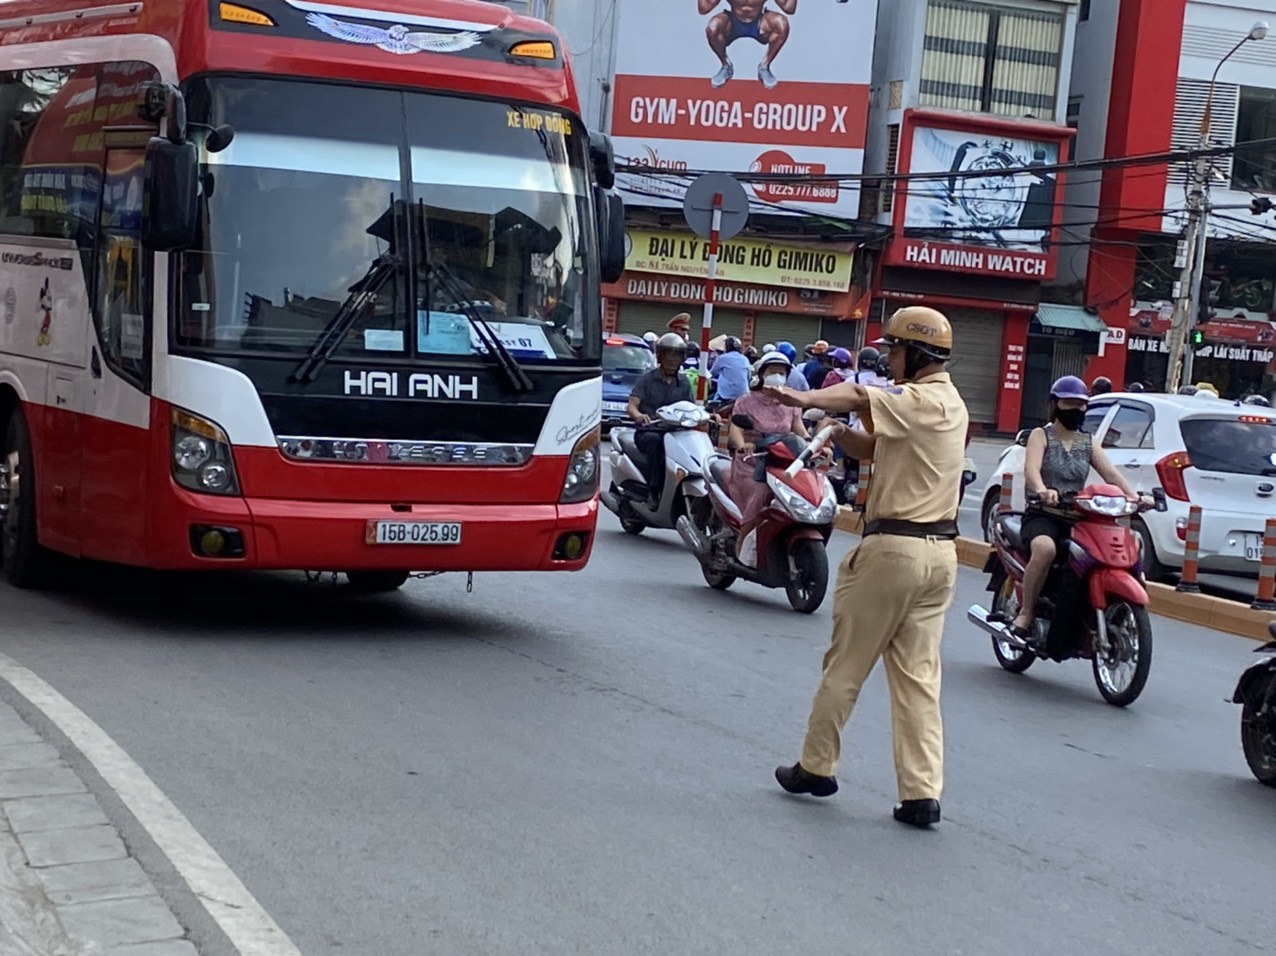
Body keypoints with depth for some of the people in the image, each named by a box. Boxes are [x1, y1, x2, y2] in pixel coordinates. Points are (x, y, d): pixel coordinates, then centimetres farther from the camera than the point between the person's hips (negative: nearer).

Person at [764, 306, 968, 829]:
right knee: (919, 674, 7)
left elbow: (859, 396, -30)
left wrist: (804, 398, -30)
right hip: (940, 551, 9)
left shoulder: (921, 401, -13)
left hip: (893, 547, -9)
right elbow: (873, 447, 14)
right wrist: (836, 431, -1)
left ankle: (816, 767, 17)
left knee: (845, 665, 6)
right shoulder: (949, 404, 16)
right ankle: (922, 793, 3)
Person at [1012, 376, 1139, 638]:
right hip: (1042, 515, -5)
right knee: (1045, 548, -39)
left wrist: (1133, 496, -17)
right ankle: (1026, 613, -24)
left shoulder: (1088, 443, 18)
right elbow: (1031, 469, -15)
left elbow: (1111, 473, 4)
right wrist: (1042, 491, -39)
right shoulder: (1041, 436, 4)